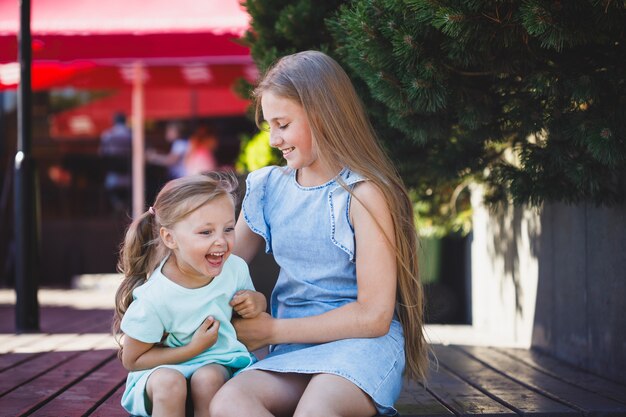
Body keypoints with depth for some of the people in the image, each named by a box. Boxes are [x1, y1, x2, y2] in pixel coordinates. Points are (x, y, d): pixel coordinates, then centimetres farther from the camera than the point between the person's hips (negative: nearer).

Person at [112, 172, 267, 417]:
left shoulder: (236, 269, -10)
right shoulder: (153, 300, -22)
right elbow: (132, 360, -11)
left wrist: (257, 302, -12)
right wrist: (192, 349, -20)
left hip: (218, 363, 3)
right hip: (163, 368, -3)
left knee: (208, 377, -32)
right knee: (168, 382, -36)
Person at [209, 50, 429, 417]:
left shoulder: (363, 194, -8)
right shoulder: (268, 187, 10)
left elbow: (374, 316, -11)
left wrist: (273, 331, -7)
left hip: (362, 345, -5)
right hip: (295, 352, 6)